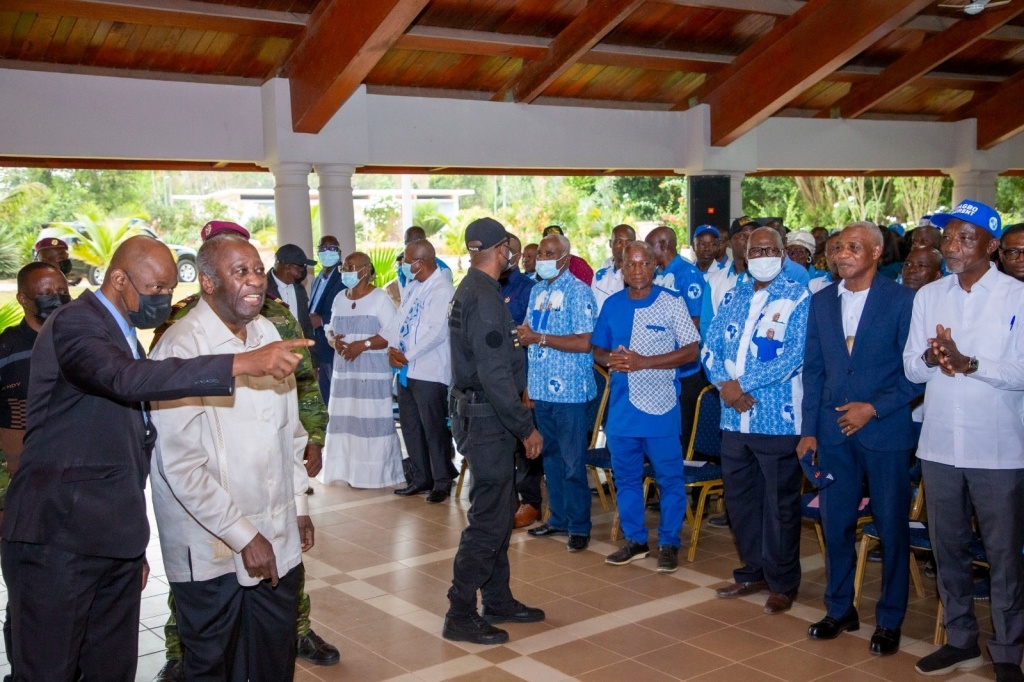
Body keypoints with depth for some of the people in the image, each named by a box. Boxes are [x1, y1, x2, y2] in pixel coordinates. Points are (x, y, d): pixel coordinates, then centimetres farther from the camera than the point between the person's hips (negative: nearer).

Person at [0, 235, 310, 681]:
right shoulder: (74, 324, -11)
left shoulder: (122, 336, 18)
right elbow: (127, 379, -33)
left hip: (115, 539, 9)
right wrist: (244, 363, -39)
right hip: (57, 538, -9)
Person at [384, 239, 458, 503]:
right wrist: (393, 348, -4)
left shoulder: (442, 290, -14)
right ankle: (421, 478, 26)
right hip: (406, 370, 9)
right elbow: (400, 318, 12)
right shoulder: (413, 286, 15)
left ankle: (442, 482, 11)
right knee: (410, 427, 15)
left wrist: (407, 356, -16)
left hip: (429, 371, -9)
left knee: (434, 429, -1)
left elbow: (436, 332, -22)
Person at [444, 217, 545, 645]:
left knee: (499, 512, 17)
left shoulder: (468, 291, 13)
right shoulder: (485, 299, -19)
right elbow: (494, 375, -23)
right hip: (488, 419, -10)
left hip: (477, 413, 10)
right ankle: (460, 616, 4)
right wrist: (526, 428, -18)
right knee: (488, 518, -4)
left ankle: (497, 601, 28)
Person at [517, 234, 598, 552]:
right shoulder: (537, 291, 13)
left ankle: (579, 526, 9)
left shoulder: (578, 291, -9)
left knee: (573, 462, -1)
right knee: (550, 458, 13)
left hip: (569, 391, -7)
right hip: (542, 390, 7)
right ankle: (558, 518, 25)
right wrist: (528, 385, 10)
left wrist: (539, 338, -17)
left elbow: (584, 343, -18)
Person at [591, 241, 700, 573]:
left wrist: (644, 362, -18)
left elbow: (691, 350, -10)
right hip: (621, 406, 4)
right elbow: (597, 349, 16)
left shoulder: (672, 302, -6)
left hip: (660, 407, -4)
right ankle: (634, 539, 27)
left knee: (669, 477, 3)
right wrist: (610, 359, -9)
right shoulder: (612, 305, 8)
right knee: (625, 476, 13)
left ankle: (669, 543, 17)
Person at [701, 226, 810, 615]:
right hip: (735, 418, 6)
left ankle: (783, 583, 18)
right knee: (739, 497, 14)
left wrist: (743, 384, -16)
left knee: (781, 504, 3)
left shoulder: (798, 298, -5)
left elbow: (796, 354, -16)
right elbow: (710, 346, 9)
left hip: (777, 418, -6)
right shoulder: (736, 297, 13)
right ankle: (753, 572, 29)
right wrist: (724, 384, -10)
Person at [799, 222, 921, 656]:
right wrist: (809, 429, 6)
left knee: (891, 527, 6)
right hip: (834, 429, 4)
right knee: (835, 523, 10)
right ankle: (839, 609, 26)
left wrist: (874, 408, -14)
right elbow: (813, 368, 9)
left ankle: (890, 620, 20)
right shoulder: (822, 302, 8)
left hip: (885, 429, -4)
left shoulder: (903, 300, -6)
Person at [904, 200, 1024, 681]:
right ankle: (961, 641, 31)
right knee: (947, 549, 15)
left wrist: (969, 362, -24)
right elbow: (911, 369, 7)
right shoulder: (928, 296, 6)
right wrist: (931, 357, -15)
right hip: (939, 445, 4)